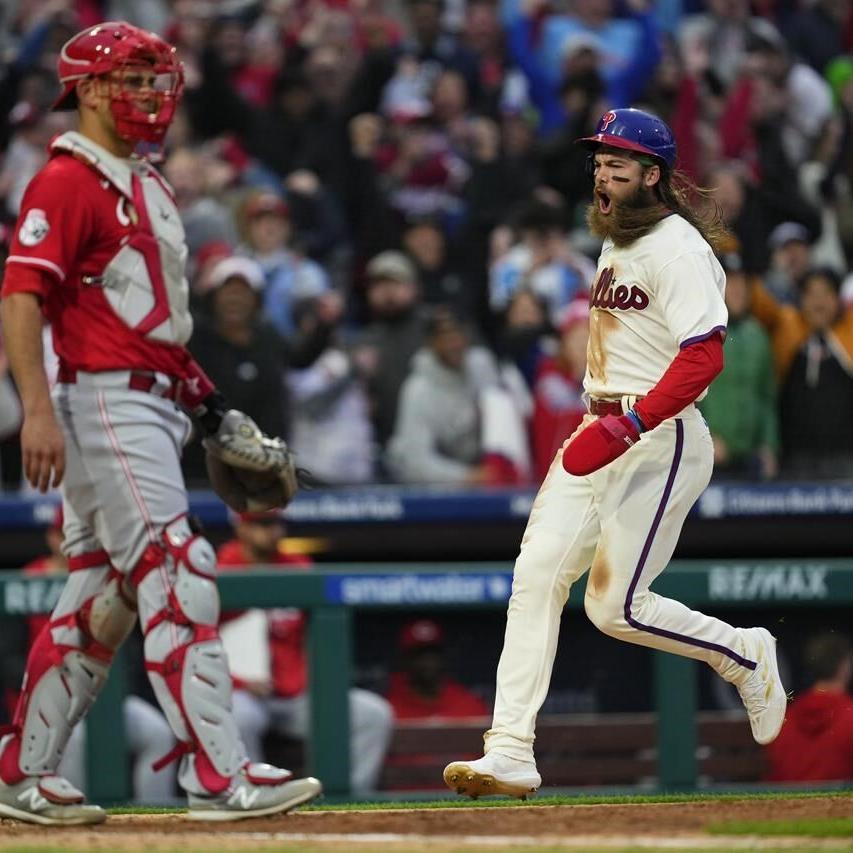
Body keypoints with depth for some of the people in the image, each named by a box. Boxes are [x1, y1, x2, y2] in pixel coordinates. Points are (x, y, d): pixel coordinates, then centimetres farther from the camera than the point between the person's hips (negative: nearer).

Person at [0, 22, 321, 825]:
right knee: (178, 577, -15)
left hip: (154, 407, 10)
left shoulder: (151, 188, 20)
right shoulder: (67, 181, -9)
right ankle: (217, 776, -18)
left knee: (101, 598, 11)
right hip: (102, 403, -10)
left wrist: (208, 402, 20)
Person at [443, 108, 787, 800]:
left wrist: (629, 424, -30)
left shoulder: (678, 249, -13)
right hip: (600, 432, 9)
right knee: (536, 577, -5)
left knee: (616, 606, -8)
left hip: (659, 438, -9)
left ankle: (745, 657, 17)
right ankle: (510, 755, -8)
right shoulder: (616, 243, 17)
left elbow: (703, 356, -23)